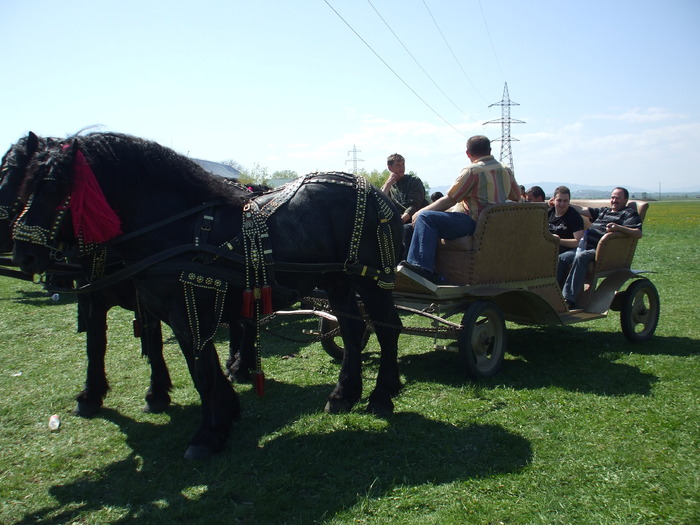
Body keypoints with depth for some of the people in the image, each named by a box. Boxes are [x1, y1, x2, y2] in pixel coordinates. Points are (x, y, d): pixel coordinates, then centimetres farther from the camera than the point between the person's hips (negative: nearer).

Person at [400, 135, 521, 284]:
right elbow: (517, 196, 25)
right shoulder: (506, 170, 13)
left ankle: (422, 267, -33)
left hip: (473, 223, -10)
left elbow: (449, 199, -10)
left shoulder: (472, 170, -10)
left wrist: (420, 212, -1)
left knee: (425, 217, -18)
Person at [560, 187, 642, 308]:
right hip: (586, 247, 8)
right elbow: (582, 210, 30)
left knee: (580, 257, -37)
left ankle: (569, 299, -41)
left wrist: (619, 228, -26)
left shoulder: (629, 214, 8)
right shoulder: (603, 211, 30)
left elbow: (638, 234, -9)